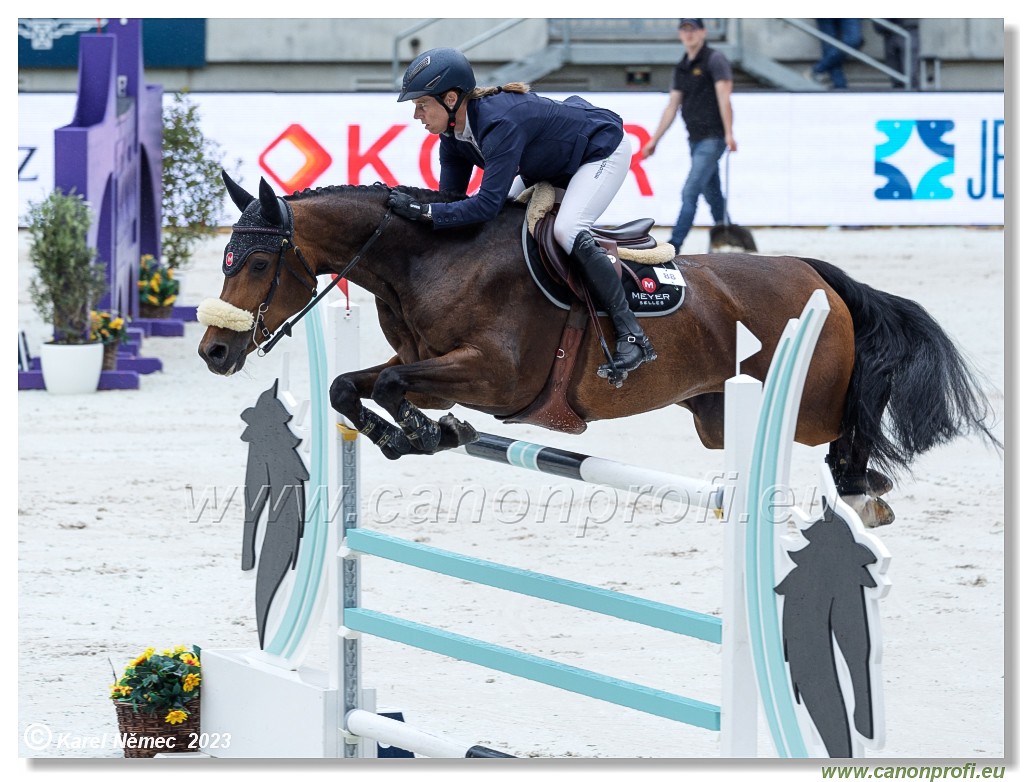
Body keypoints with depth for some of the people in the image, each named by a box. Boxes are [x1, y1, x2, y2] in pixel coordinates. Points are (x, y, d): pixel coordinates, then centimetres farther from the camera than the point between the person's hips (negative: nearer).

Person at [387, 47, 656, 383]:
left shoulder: (500, 122, -38)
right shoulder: (454, 134, -10)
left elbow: (488, 203, -41)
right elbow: (451, 197, -5)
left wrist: (423, 211, -42)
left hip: (602, 151, -10)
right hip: (555, 163, 10)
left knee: (567, 230, -30)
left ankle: (632, 336, -26)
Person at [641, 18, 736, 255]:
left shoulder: (714, 60, -6)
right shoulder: (681, 68, 16)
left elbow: (724, 97, -16)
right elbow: (672, 107, 20)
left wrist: (728, 133, -25)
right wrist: (654, 141, 17)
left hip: (712, 138, -8)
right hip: (696, 139, 8)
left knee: (690, 192, -13)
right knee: (712, 194, 11)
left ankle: (674, 246, -17)